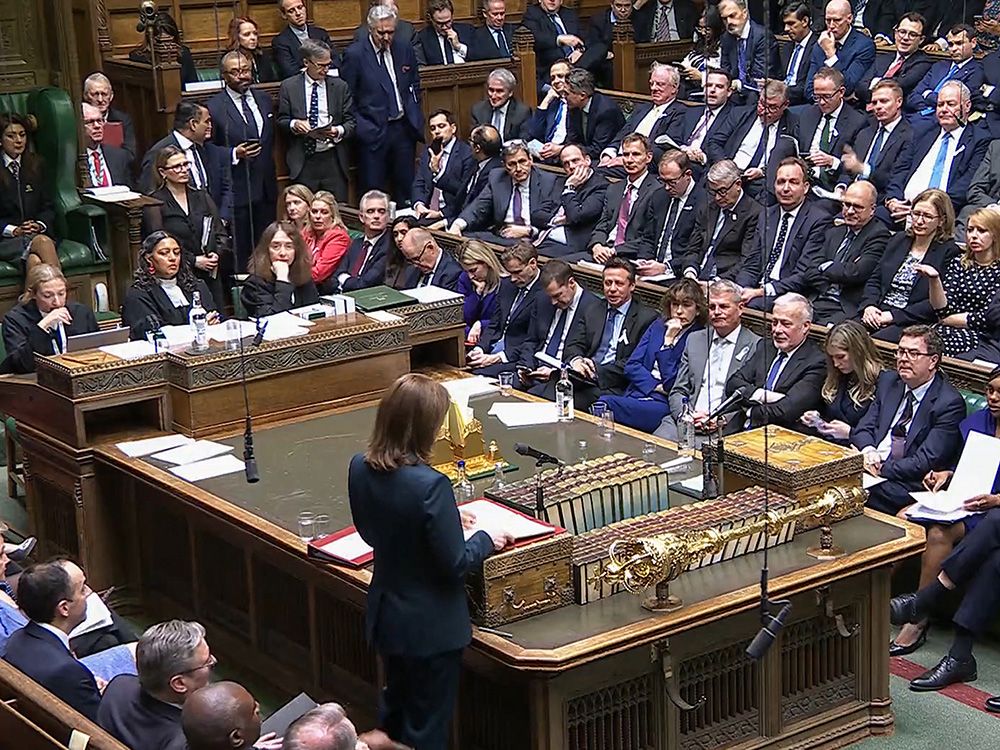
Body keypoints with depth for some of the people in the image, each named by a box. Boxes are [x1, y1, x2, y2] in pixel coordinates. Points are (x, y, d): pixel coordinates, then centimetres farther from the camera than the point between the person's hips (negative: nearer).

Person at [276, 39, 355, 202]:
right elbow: (281, 120, 7)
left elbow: (351, 122, 7)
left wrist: (339, 131, -15)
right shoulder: (289, 87, 5)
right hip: (302, 162, -1)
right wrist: (294, 124, -16)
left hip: (332, 160, 1)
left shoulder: (340, 86, 8)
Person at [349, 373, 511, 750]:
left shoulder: (360, 468, -7)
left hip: (385, 616, 7)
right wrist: (486, 539, -4)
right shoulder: (430, 485, -30)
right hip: (430, 627, -7)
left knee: (394, 710, 27)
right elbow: (455, 563, -23)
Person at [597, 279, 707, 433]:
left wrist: (668, 341, -10)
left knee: (606, 404, -32)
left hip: (665, 405, -5)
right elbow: (631, 365, 11)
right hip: (637, 394, 6)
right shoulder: (659, 325, 18)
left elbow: (672, 384, -9)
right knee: (603, 400, -30)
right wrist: (657, 386, -5)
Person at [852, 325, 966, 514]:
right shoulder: (887, 386, 16)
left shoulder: (949, 403, -6)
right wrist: (868, 451, -10)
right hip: (871, 469, 6)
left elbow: (926, 462, -13)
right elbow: (862, 430, 13)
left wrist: (882, 469, -17)